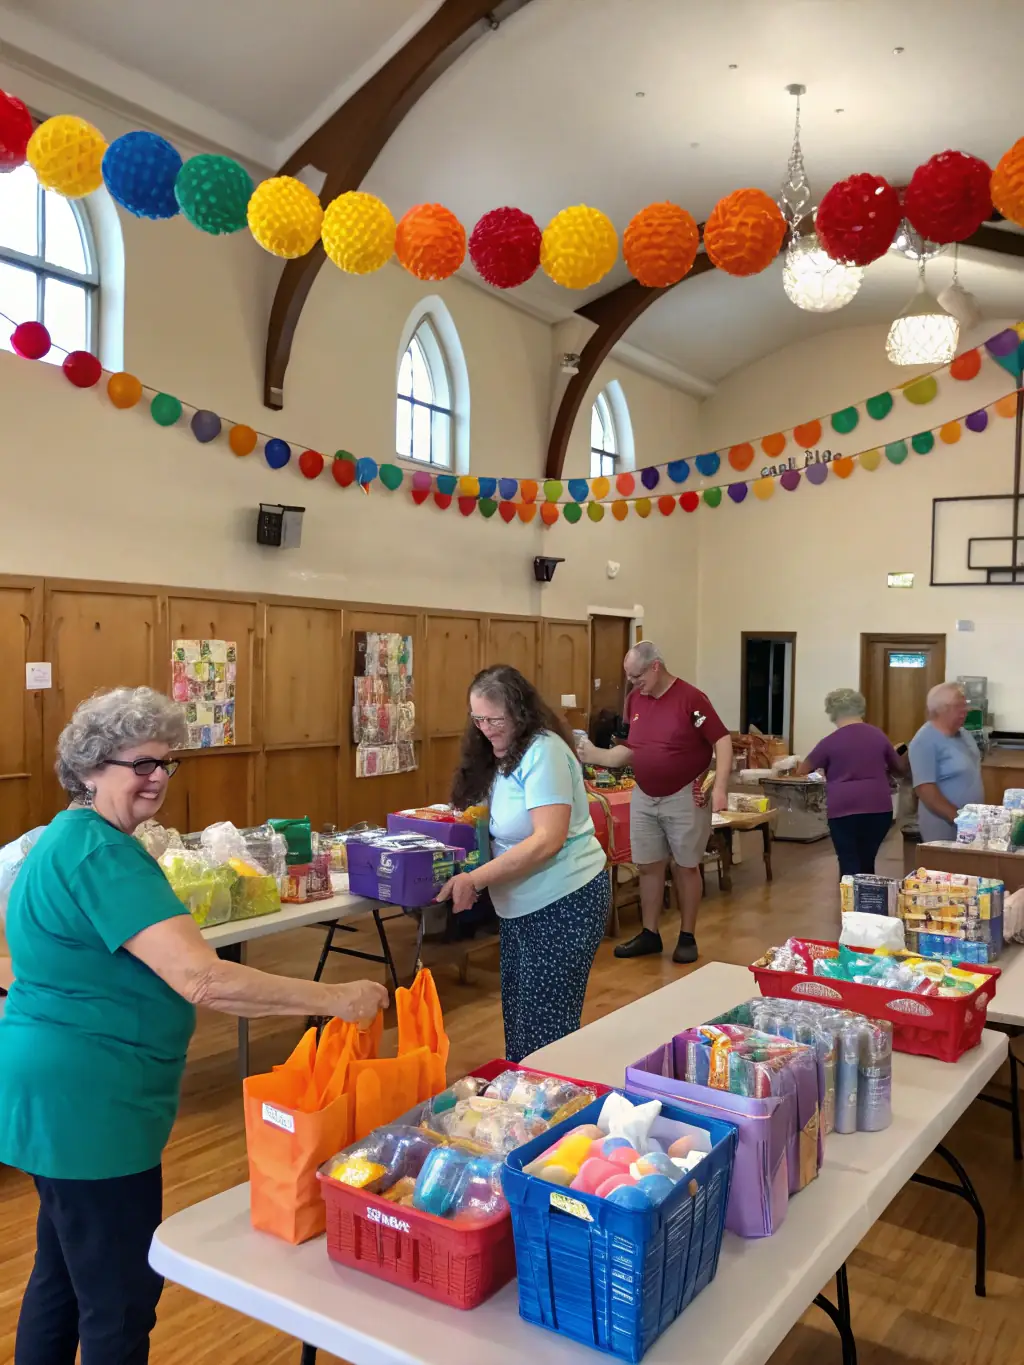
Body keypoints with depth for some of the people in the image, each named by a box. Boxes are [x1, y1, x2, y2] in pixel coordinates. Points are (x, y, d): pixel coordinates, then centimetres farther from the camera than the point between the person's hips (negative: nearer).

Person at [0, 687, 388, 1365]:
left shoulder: (68, 838, 9)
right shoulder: (103, 854, -25)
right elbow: (202, 979, -33)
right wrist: (335, 998, -28)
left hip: (64, 1090, 11)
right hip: (88, 1103, -11)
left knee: (64, 1272, 24)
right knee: (121, 1297, 4)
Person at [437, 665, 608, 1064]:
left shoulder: (543, 751, -19)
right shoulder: (498, 756, 9)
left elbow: (548, 840, -27)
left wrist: (475, 880, -29)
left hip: (562, 904, -9)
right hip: (521, 906, 9)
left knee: (546, 1025, 1)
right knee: (518, 1017, 17)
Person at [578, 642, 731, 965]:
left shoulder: (690, 698, -16)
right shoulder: (634, 699, 3)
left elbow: (722, 741, -17)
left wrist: (720, 787, -25)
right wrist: (595, 755, -2)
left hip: (684, 796, -5)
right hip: (644, 797, 6)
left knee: (685, 866, 6)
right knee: (647, 866, 9)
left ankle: (687, 937, 18)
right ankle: (649, 934, 21)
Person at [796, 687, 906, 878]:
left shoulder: (830, 742, -1)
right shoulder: (878, 736, 8)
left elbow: (801, 771, 10)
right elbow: (900, 769, 22)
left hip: (844, 809, -3)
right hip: (879, 808, 4)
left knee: (849, 866, 1)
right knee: (866, 863, 17)